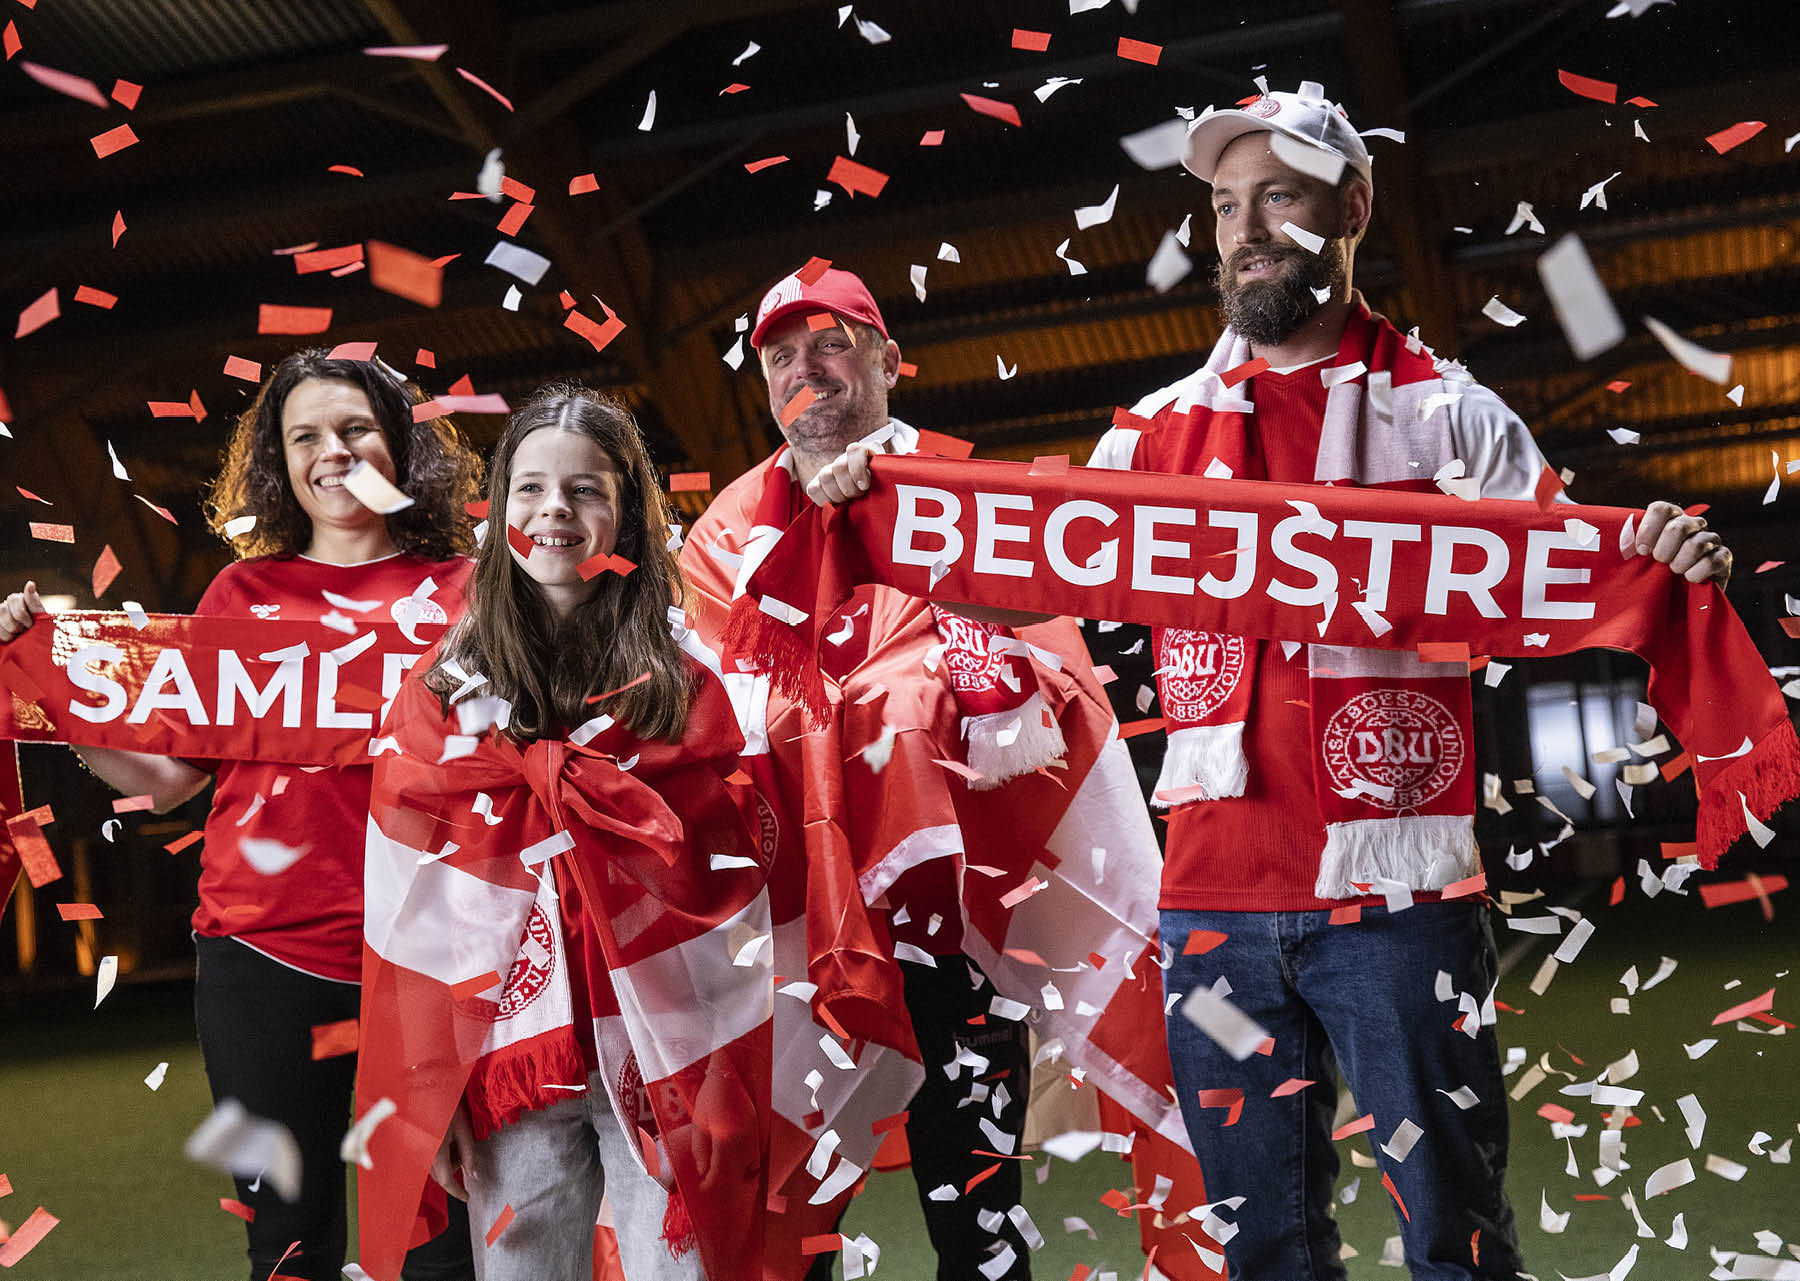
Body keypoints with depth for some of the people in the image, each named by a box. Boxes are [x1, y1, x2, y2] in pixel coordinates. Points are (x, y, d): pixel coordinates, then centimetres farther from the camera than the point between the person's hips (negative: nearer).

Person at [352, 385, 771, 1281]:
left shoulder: (689, 683, 1)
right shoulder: (444, 690, 3)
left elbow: (732, 893, 1)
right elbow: (410, 906, 4)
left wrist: (729, 1091, -4)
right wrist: (423, 1098, 2)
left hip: (668, 1063, -1)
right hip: (509, 1064, 1)